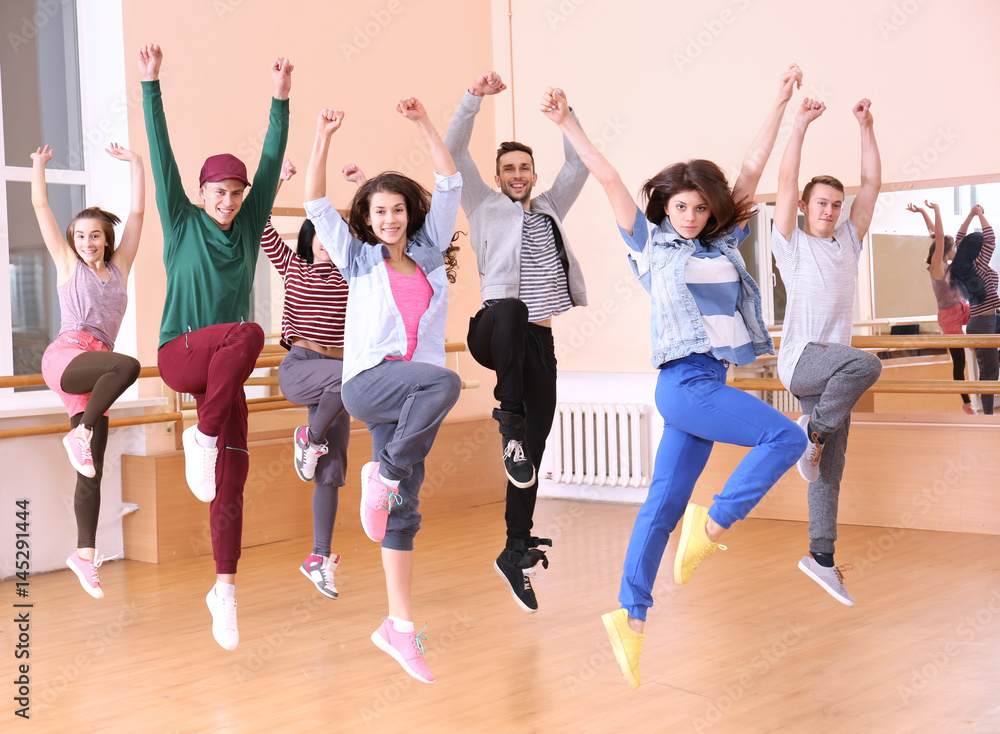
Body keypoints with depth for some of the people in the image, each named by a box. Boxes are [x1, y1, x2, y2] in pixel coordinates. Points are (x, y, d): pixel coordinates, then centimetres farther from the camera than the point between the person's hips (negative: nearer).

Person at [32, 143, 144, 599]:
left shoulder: (119, 267, 20)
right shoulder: (68, 265, 13)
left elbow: (137, 212, 18)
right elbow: (41, 208, 13)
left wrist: (135, 164, 18)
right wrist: (39, 165, 17)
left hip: (92, 370, 4)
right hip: (64, 355, -4)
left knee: (92, 471, -1)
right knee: (127, 366, -35)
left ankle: (84, 554, 3)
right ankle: (79, 434, -20)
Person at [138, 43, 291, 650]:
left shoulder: (249, 228, 9)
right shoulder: (183, 224, 2)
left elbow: (272, 162, 4)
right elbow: (162, 153, -4)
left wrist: (281, 98, -1)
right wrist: (151, 83, -9)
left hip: (223, 366, 4)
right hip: (179, 355, -4)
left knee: (232, 480, -4)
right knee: (248, 335, -35)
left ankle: (225, 589, 5)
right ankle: (201, 436, -21)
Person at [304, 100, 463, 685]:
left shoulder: (429, 253, 15)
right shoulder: (359, 261, 10)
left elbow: (451, 186, 13)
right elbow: (318, 206, 4)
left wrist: (424, 124, 9)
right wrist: (324, 140, -4)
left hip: (413, 394, 3)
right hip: (369, 381, -3)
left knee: (404, 512, 4)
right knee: (445, 382, -35)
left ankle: (400, 627, 9)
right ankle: (383, 476, -19)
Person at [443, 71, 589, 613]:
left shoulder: (550, 209, 24)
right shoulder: (485, 207, 13)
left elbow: (580, 163, 21)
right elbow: (453, 152, 4)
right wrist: (475, 97, -4)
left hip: (539, 343, 5)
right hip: (495, 331, -5)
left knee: (532, 452, 3)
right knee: (512, 310, -42)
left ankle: (515, 552, 12)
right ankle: (509, 420, -30)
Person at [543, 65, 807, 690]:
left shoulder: (724, 244, 16)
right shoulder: (651, 245, 4)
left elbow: (753, 168, 15)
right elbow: (610, 179, -1)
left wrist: (781, 103, 15)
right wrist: (567, 125, -5)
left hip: (708, 384, 6)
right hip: (684, 381, -6)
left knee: (665, 503, 5)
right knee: (787, 436, -16)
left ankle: (632, 615, 7)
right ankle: (713, 526, -7)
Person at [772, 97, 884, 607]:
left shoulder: (848, 242, 16)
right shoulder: (792, 244, 2)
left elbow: (872, 183, 13)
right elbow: (787, 182, -8)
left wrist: (866, 127, 7)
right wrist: (800, 125, -10)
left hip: (832, 370, 6)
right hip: (800, 359, -6)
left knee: (829, 469, 5)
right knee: (866, 363, -35)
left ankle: (821, 557, 12)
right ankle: (814, 431, -15)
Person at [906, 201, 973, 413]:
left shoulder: (948, 265, 1)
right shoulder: (937, 265, -18)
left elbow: (935, 235, 4)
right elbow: (939, 238, -29)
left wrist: (924, 212, 2)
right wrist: (936, 211, -31)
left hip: (964, 310, 8)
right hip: (950, 316, -8)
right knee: (959, 361, 1)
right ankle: (966, 402, 13)